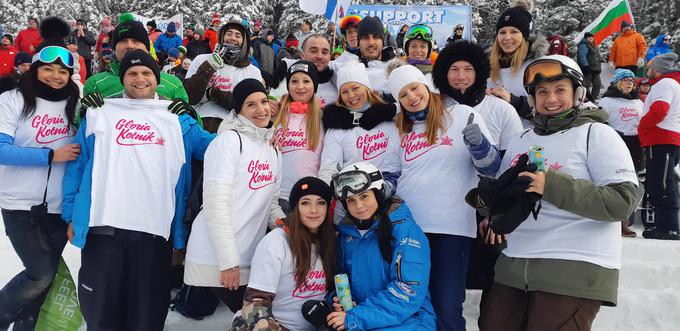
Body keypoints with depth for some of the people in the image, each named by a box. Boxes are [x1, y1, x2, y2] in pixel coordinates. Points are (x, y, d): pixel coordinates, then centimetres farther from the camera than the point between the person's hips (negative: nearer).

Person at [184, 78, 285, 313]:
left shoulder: (273, 151, 15)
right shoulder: (229, 140, -9)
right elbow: (216, 203, -16)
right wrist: (229, 261, -18)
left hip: (250, 262, 7)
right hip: (214, 260, -7)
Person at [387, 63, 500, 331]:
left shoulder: (462, 115, 0)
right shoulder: (402, 128, 15)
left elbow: (490, 167, -4)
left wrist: (478, 142, -22)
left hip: (450, 227, -4)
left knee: (446, 309, -6)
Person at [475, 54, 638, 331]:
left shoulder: (597, 134, -3)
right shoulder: (522, 141, 16)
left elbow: (623, 200, -14)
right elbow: (503, 191, 22)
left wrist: (553, 186, -20)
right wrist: (488, 197, -2)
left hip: (575, 270, -6)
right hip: (514, 266, 6)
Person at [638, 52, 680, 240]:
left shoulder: (665, 83, -7)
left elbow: (659, 110, -21)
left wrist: (642, 127, -7)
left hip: (662, 142, -10)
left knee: (662, 186, -11)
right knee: (656, 185, 11)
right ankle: (664, 226, 14)